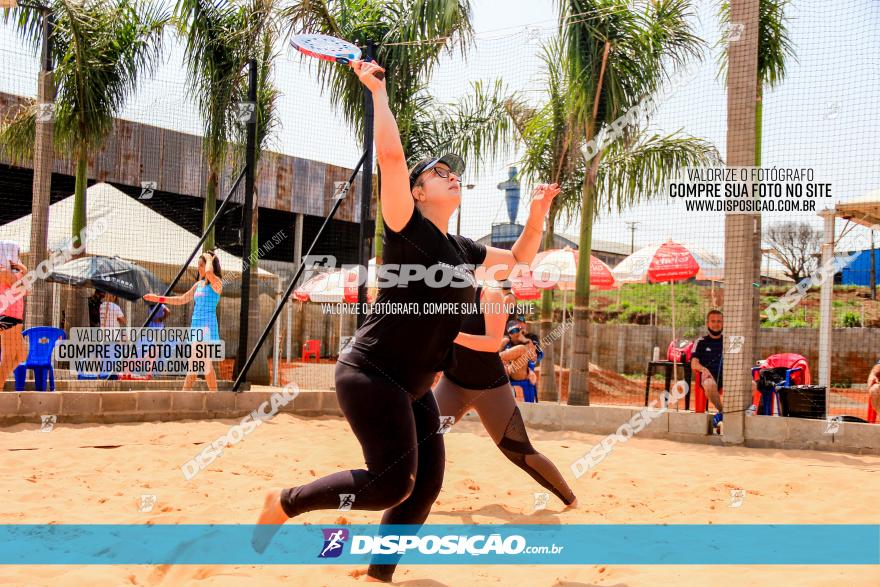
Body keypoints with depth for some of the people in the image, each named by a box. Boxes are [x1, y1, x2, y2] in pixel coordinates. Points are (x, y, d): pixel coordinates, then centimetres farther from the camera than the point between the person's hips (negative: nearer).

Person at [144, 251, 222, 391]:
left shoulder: (216, 282, -6)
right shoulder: (199, 284, 17)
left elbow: (209, 272, -31)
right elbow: (182, 300, 24)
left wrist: (210, 259, -11)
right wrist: (159, 299, 21)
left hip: (208, 326, -8)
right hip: (196, 326, 8)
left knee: (206, 363, -12)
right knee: (192, 364, 7)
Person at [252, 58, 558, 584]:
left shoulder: (463, 250, 13)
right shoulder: (406, 226, -8)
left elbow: (518, 261, 27)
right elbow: (391, 156, -21)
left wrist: (536, 218, 12)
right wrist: (378, 91, -13)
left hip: (413, 387, 8)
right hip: (370, 373, -8)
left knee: (426, 484, 5)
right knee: (392, 483, -17)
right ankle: (285, 502, 2)